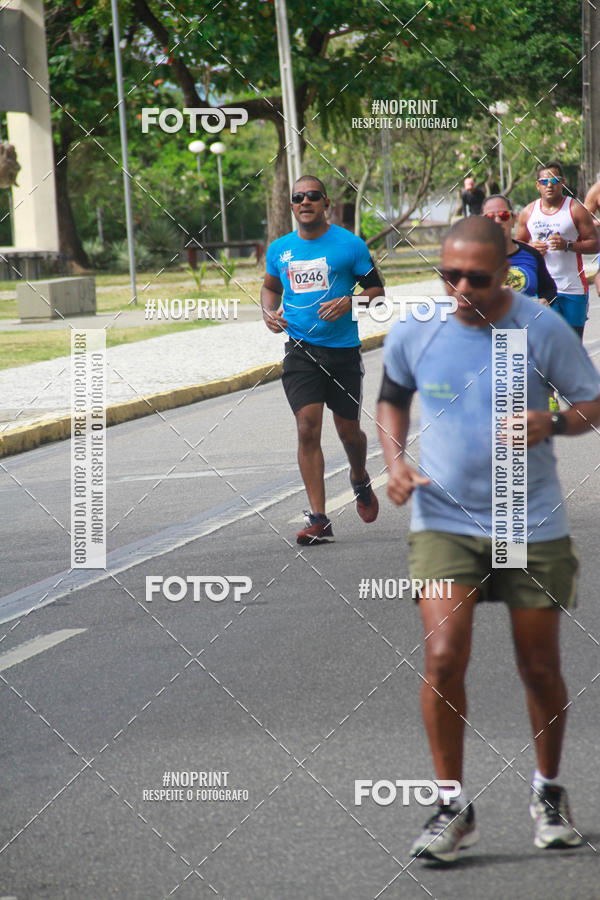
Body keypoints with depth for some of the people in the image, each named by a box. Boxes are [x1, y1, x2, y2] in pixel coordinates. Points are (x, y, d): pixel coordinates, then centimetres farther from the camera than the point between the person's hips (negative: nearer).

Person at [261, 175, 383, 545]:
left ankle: (360, 480, 45)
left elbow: (376, 289, 1)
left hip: (343, 350, -1)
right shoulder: (280, 249, 7)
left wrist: (349, 302, -18)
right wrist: (269, 312, 3)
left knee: (348, 430, 9)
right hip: (300, 348, 1)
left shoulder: (349, 244, -4)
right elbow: (270, 286, 24)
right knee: (308, 428, -11)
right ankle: (318, 520, -10)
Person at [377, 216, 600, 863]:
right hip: (442, 520, 1)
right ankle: (452, 806, 1)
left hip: (531, 524, 0)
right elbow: (392, 397, 16)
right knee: (443, 659, -14)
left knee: (540, 667, 8)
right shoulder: (411, 333, -5)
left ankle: (548, 791, 32)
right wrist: (395, 460, -1)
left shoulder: (543, 330, -10)